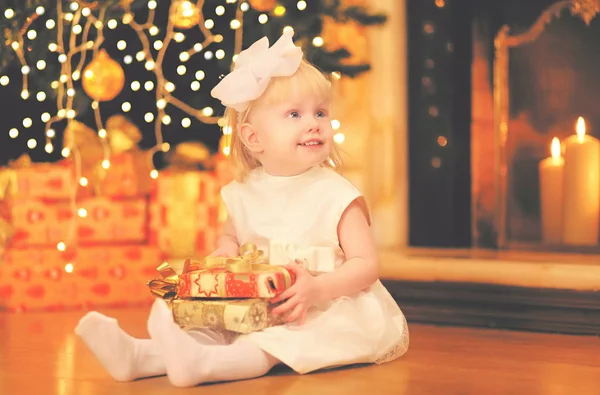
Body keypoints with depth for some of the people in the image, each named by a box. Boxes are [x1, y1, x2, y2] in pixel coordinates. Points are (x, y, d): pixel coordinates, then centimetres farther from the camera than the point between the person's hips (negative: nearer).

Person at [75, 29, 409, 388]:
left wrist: (318, 288, -29)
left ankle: (203, 363, -54)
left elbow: (366, 265, -12)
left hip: (330, 311, -6)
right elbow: (231, 239, 26)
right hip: (255, 312, 6)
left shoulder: (336, 196, -8)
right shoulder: (244, 194, 7)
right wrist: (221, 258, 0)